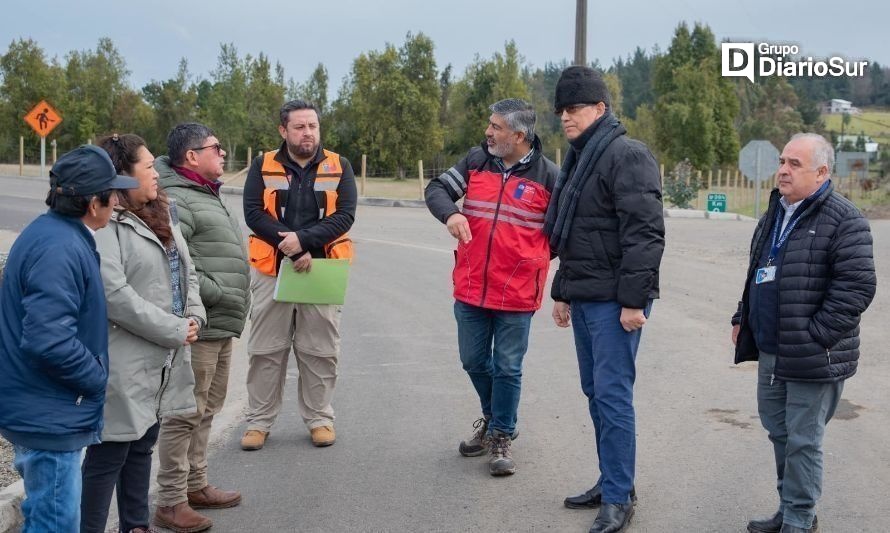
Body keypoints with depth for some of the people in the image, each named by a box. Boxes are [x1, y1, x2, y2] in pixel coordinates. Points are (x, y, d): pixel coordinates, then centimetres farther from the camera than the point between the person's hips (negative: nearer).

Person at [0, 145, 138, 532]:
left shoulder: (52, 232, 9)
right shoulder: (60, 249, -24)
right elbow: (49, 339, -31)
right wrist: (97, 379, -16)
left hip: (41, 409, 10)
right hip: (49, 414, -10)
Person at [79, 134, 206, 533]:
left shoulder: (160, 215, 13)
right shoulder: (104, 224, -16)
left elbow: (186, 272, 16)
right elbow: (114, 294, -23)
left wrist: (194, 317, -2)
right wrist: (175, 331, -18)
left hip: (162, 358, 9)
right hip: (123, 362, -9)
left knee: (143, 444, 19)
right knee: (109, 454, 0)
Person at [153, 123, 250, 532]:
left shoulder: (206, 195, 19)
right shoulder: (177, 200, -15)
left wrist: (233, 304, 17)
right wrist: (216, 293, -20)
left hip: (221, 327, 10)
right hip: (198, 326, -10)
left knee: (205, 410, 18)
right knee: (184, 414, -4)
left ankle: (196, 486, 30)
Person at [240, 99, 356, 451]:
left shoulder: (339, 167, 5)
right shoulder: (263, 167, 4)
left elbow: (345, 215, -6)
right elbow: (254, 213, -7)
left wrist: (304, 240, -19)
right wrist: (291, 247, -16)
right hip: (272, 270, 0)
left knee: (320, 350, 7)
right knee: (266, 350, 5)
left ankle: (319, 418, 19)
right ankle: (259, 421, 16)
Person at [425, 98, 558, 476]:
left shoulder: (547, 175, -5)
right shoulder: (476, 161, 3)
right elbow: (437, 189, 1)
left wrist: (534, 259, -3)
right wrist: (450, 213, -20)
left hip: (517, 295, -4)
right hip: (470, 289, 4)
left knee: (507, 368, 4)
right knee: (474, 361, 15)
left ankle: (501, 437, 19)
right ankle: (493, 419, 38)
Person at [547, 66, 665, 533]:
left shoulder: (626, 155, -12)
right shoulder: (580, 159, 18)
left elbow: (644, 233, -19)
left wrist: (633, 299, -22)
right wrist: (562, 291, 24)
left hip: (614, 300, -9)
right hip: (583, 297, 10)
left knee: (612, 394, -8)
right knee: (594, 392, 13)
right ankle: (610, 481, 24)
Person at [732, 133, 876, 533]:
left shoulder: (843, 220, -14)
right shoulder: (775, 214, 13)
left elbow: (857, 287, -19)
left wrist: (814, 337, -19)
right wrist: (743, 318, 17)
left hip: (813, 359, -8)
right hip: (771, 352, 8)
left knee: (802, 441, 0)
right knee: (778, 431, 17)